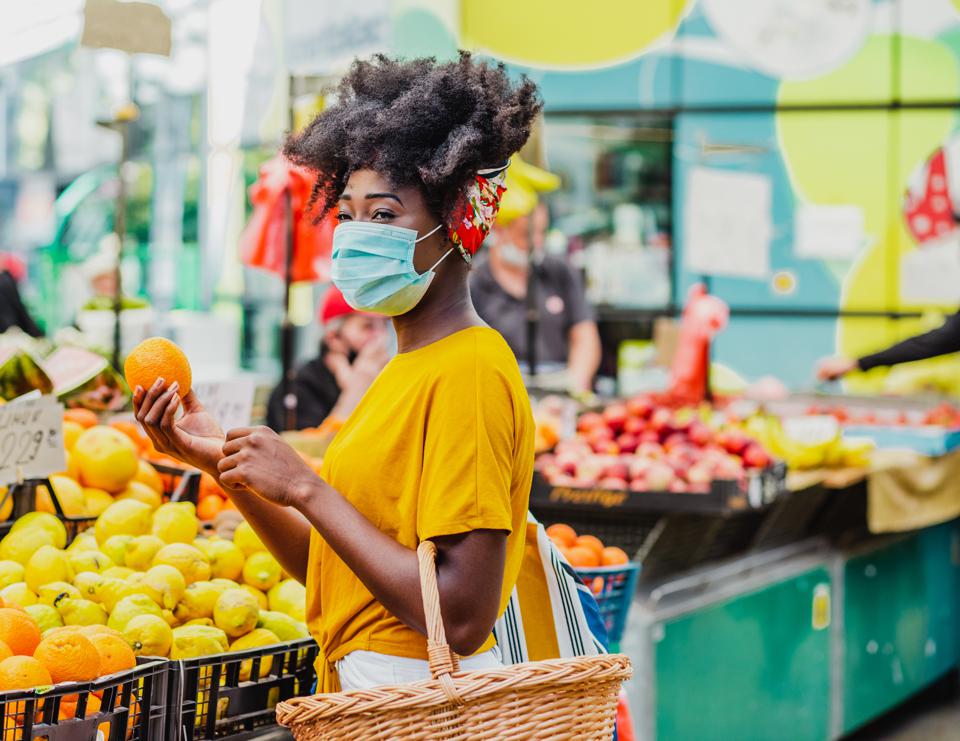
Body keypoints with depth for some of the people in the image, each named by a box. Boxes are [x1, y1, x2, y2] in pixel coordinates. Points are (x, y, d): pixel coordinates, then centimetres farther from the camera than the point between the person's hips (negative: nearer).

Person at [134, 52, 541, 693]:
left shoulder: (470, 371, -15)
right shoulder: (408, 373, 12)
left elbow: (461, 617, -22)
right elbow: (330, 571, 12)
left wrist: (304, 488, -17)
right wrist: (223, 461, 3)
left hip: (425, 706, -8)